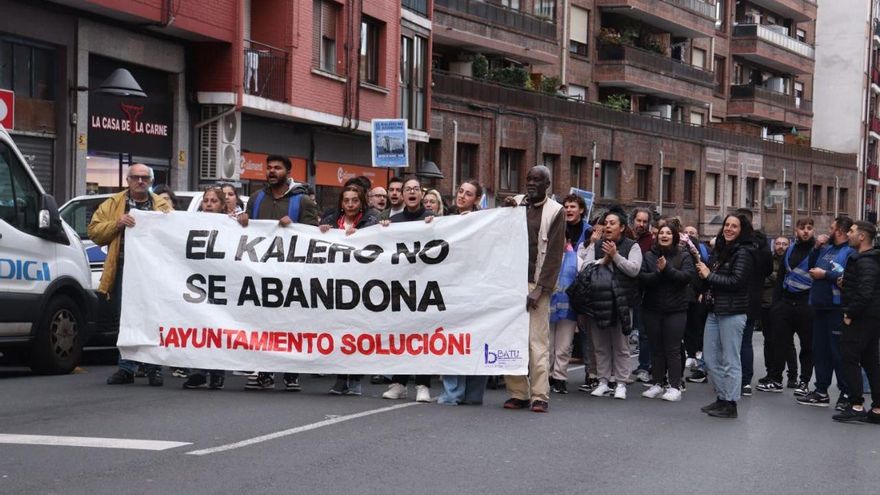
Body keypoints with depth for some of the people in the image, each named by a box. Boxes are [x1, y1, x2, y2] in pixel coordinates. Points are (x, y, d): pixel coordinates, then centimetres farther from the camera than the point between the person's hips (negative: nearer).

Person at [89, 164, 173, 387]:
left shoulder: (163, 206, 12)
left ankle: (154, 368, 6)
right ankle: (126, 368, 11)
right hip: (124, 270, 1)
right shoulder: (113, 204, 13)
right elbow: (94, 231, 7)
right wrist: (117, 224, -8)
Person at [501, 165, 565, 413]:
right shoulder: (516, 203, 13)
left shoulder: (555, 212, 2)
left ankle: (540, 396, -7)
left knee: (538, 341, -8)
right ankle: (518, 393, 6)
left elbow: (554, 254, -4)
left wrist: (538, 290, -10)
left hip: (537, 284, -4)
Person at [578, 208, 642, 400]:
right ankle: (603, 381, 17)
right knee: (600, 345, 8)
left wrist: (615, 256, -14)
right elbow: (584, 266, -1)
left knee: (621, 346, 2)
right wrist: (603, 260, -11)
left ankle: (620, 383, 9)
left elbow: (634, 269, -10)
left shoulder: (632, 246, 3)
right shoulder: (595, 245, 11)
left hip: (622, 303, -3)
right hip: (598, 302, 3)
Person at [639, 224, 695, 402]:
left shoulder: (683, 256, 2)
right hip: (652, 309, 3)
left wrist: (667, 269, -20)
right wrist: (658, 273, -21)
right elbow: (642, 277, -7)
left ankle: (675, 387, 0)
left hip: (675, 310, -3)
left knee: (673, 350, -4)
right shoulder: (649, 255, 6)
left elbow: (688, 276, -13)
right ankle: (658, 384, 16)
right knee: (657, 349, 9)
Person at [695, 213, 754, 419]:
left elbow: (736, 281, -19)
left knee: (731, 360, -2)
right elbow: (709, 274, 23)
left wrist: (709, 275, -12)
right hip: (714, 310, 9)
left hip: (733, 311, -9)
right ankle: (723, 397, 23)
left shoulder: (743, 252, -10)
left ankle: (731, 404, 5)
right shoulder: (719, 249, 15)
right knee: (710, 359, 12)